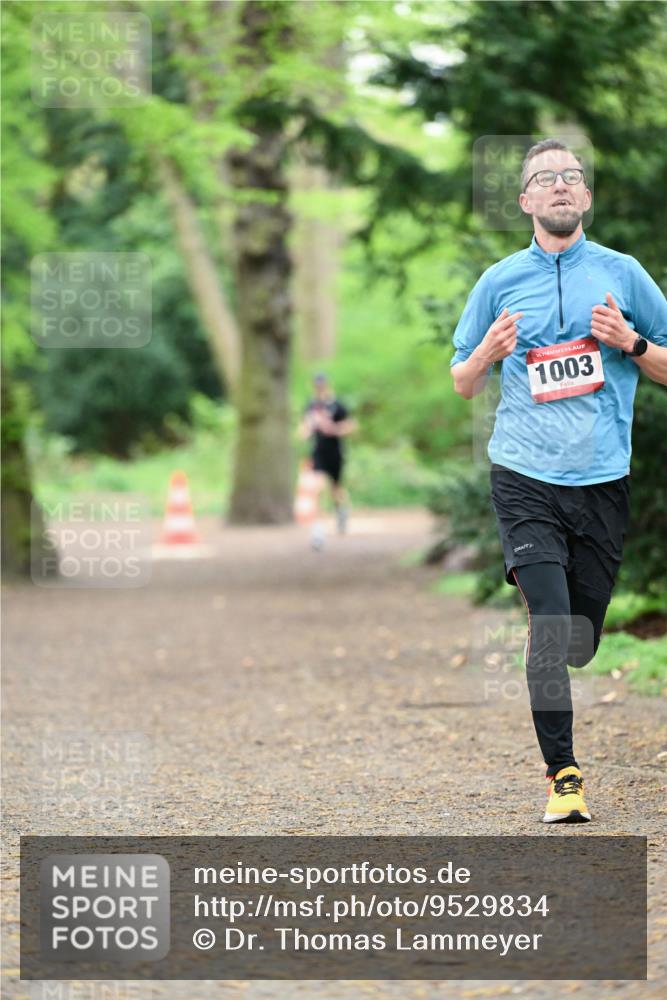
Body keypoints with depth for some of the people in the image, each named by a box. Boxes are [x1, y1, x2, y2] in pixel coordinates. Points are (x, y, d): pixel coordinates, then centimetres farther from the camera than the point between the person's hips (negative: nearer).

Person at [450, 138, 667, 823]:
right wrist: (487, 353, -6)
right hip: (525, 478, -1)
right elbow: (462, 385, 16)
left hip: (603, 481, 1)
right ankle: (562, 774, -8)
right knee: (551, 626, -15)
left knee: (582, 642, 6)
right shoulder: (500, 281, 8)